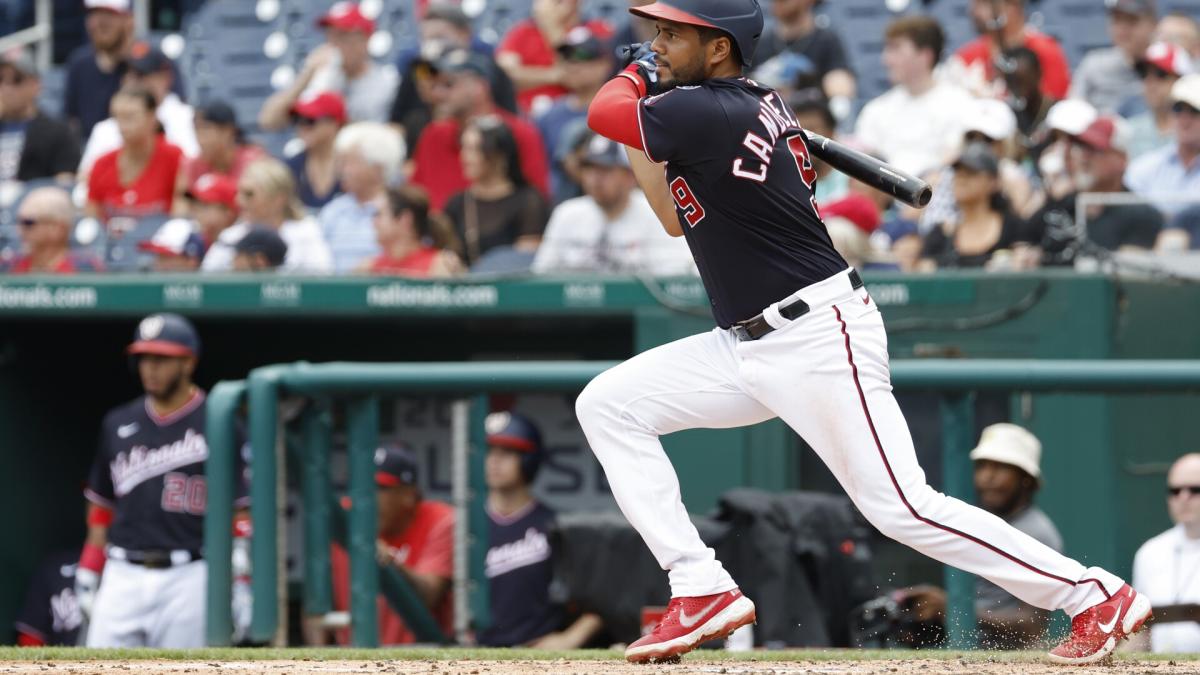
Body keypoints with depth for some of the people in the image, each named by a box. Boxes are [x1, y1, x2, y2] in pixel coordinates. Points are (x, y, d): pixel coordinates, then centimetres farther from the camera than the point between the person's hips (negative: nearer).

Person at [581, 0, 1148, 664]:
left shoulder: (711, 115, -19)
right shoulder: (754, 105, 10)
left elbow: (605, 112, -11)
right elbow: (678, 217, 20)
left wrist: (635, 80, 9)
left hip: (819, 341, -10)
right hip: (748, 346, 10)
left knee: (901, 507, -10)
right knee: (607, 405, 3)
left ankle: (1097, 597, -1)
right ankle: (701, 591, 1)